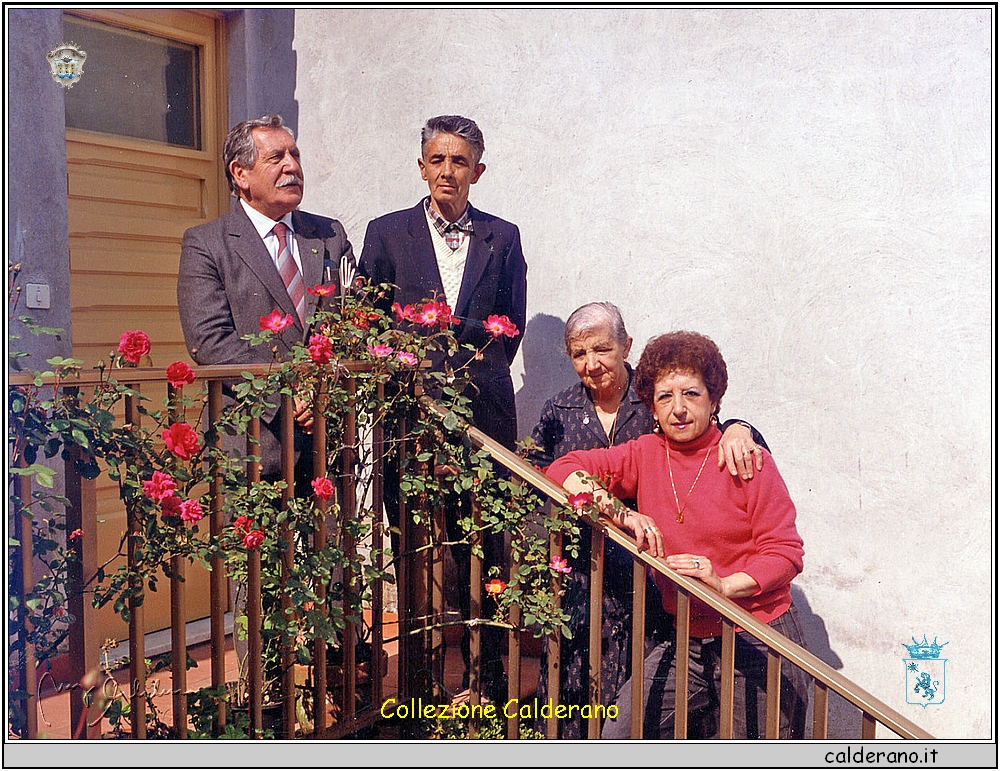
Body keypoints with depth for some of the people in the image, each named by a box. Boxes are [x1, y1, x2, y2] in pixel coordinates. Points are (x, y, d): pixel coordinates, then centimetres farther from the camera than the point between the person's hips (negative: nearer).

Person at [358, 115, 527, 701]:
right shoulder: (386, 233, 8)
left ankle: (488, 674, 17)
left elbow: (512, 325, 10)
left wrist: (477, 376, 3)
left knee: (482, 545, 3)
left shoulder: (502, 237, 10)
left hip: (483, 410, 1)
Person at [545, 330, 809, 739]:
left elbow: (786, 551, -8)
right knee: (616, 737, -4)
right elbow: (563, 469, -1)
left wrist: (725, 584, -24)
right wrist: (623, 515, -14)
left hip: (760, 644, -3)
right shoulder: (645, 454, 3)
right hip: (687, 645, 3)